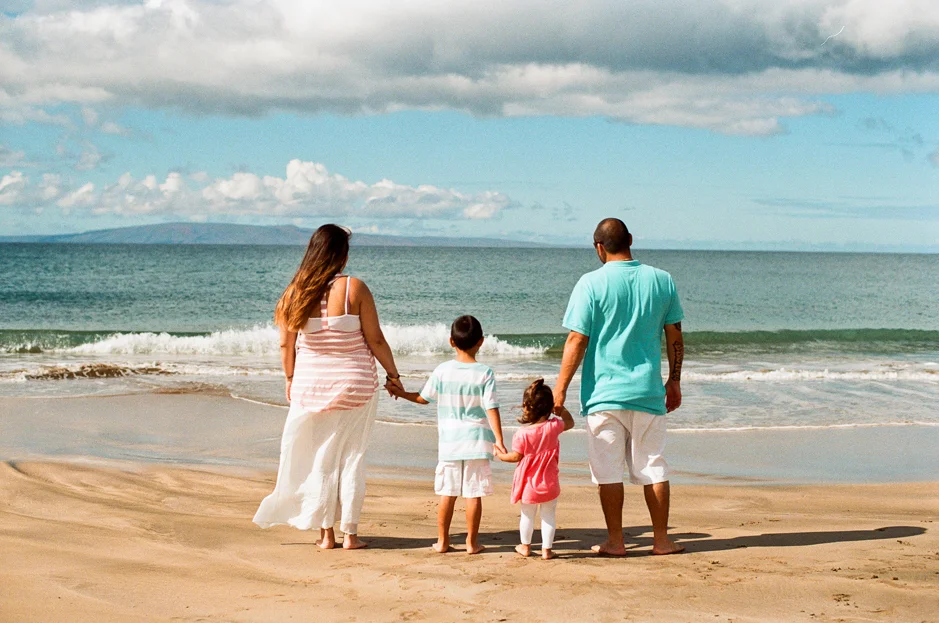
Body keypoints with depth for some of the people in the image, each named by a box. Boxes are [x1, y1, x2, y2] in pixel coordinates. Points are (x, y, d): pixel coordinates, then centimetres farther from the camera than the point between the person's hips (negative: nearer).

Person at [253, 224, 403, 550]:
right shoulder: (354, 288, -13)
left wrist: (291, 380, 16)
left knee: (319, 459, 12)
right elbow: (375, 340, -9)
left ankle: (326, 533, 15)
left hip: (311, 385, 2)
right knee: (351, 459, 8)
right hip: (355, 385, -2)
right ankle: (350, 533, 11)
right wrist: (392, 374, 5)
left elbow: (286, 345, 1)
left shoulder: (296, 293, -4)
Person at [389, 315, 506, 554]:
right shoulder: (485, 373, -7)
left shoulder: (442, 371, -2)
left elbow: (423, 398, 10)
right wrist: (499, 439, -10)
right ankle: (472, 542, 7)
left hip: (449, 443, 2)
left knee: (447, 492, 9)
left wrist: (401, 393, 27)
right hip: (477, 442, -2)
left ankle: (442, 540, 15)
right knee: (474, 493, 3)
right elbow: (491, 408, -11)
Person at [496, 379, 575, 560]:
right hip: (549, 483, 1)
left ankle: (525, 546, 31)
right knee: (548, 516, 10)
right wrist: (560, 407, 12)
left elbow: (516, 456, -11)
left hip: (528, 484, -1)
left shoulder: (522, 433, -18)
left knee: (527, 515, 16)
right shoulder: (553, 426, -12)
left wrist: (500, 456, 6)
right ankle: (547, 549, 13)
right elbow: (570, 422, 8)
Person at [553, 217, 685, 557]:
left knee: (608, 469, 4)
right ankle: (661, 539, 15)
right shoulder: (662, 280, 3)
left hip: (604, 391, -3)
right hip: (648, 391, 3)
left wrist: (560, 389, -4)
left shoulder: (592, 283, -8)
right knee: (653, 466, 11)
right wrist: (674, 380, 19)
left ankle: (615, 541, 8)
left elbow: (577, 341, -10)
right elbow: (675, 336, 8)